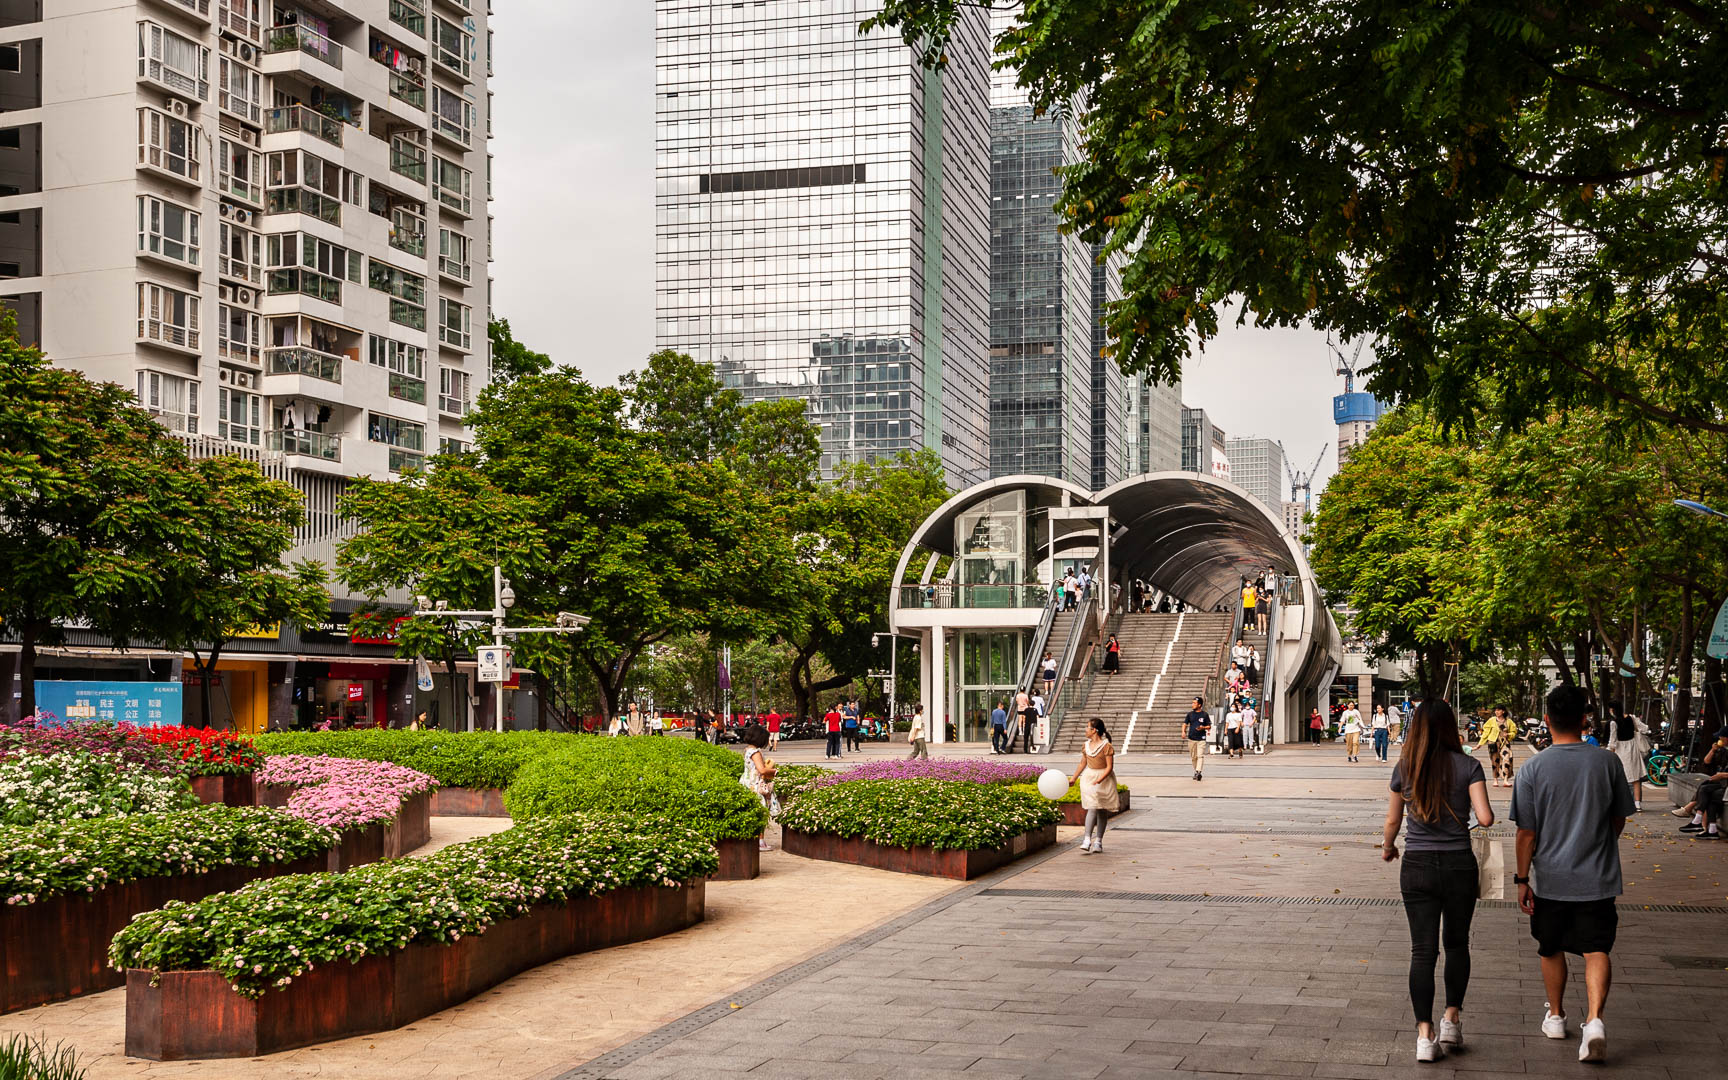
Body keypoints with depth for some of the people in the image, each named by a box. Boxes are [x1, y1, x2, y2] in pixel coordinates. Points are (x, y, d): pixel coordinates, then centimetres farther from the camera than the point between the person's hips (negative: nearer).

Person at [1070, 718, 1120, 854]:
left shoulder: (1106, 746, -13)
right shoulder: (1087, 745, 5)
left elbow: (1109, 767, -14)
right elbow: (1083, 764, 19)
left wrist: (1098, 781, -23)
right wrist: (1073, 779, 22)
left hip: (1104, 779, -3)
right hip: (1089, 777, 4)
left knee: (1102, 811, 5)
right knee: (1092, 808, -9)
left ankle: (1098, 842, 13)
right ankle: (1087, 840, -15)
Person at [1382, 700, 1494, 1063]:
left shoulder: (1404, 768, -1)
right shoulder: (1468, 766, -6)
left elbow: (1392, 821, 8)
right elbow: (1485, 818, -14)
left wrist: (1387, 847, 27)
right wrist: (1475, 810, 9)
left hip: (1416, 866, 1)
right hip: (1458, 865, -1)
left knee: (1422, 951, 3)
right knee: (1457, 944, 20)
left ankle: (1425, 1035, -3)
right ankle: (1452, 1018, 20)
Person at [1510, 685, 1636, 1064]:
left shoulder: (1532, 769, -10)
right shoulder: (1607, 762, -4)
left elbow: (1527, 833, -9)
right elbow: (1619, 820, 9)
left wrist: (1522, 879, 0)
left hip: (1550, 880, 0)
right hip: (1598, 878, 0)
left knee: (1551, 949, 17)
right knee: (1596, 950, 1)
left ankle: (1556, 1016, 31)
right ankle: (1594, 1019, -18)